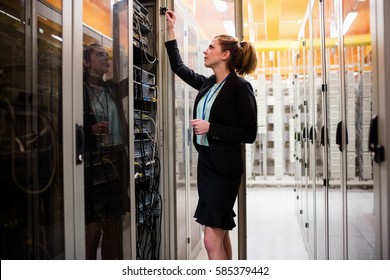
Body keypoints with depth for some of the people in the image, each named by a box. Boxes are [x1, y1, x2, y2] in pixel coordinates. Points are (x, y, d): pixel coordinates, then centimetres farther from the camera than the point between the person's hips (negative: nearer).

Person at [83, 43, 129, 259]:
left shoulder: (113, 89, 14)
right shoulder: (80, 91, -2)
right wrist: (91, 129, -19)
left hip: (117, 163, 6)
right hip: (93, 165, -6)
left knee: (114, 223, 10)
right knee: (93, 226, -4)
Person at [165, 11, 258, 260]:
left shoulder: (240, 87, -11)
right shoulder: (208, 84, 10)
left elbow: (249, 134, -14)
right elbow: (179, 67, 24)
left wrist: (211, 128, -18)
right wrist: (171, 31, 26)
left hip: (224, 167, -8)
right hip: (205, 162, 8)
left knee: (212, 241, -8)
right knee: (220, 234, 15)